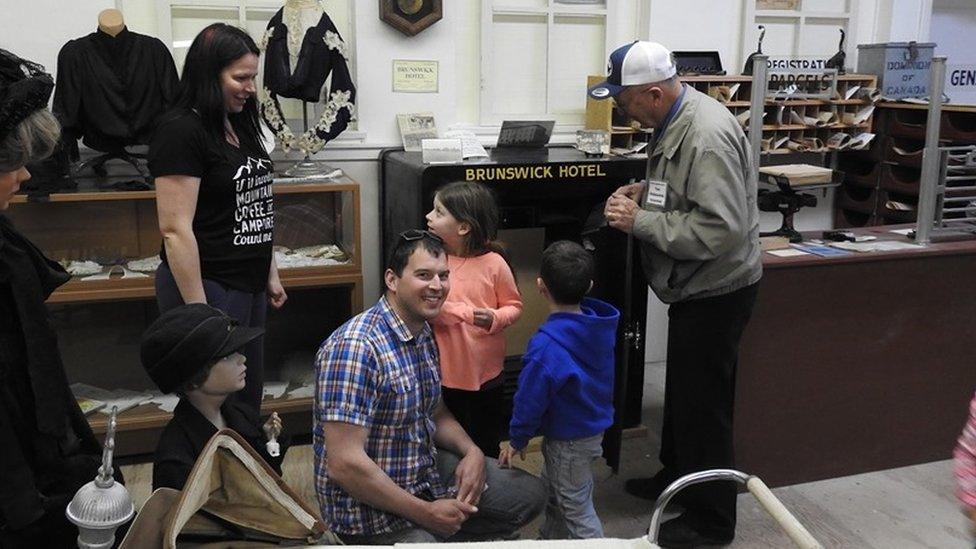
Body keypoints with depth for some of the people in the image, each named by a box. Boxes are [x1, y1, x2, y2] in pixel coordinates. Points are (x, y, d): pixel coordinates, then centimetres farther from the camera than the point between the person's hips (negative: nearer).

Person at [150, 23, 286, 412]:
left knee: (249, 400, 17)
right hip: (206, 286, -8)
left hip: (249, 286, 8)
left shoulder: (239, 125, 10)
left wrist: (270, 274, 18)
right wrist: (198, 310, -20)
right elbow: (175, 229, -19)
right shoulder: (180, 130, -15)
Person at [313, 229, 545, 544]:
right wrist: (425, 513, -22)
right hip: (371, 505, -8)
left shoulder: (424, 334, 4)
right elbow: (343, 464, -29)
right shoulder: (355, 347, -25)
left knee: (529, 494, 11)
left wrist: (472, 452, -4)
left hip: (428, 471, 8)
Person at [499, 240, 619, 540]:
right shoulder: (601, 326, -8)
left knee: (576, 510, 10)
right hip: (594, 429, 9)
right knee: (553, 492, 28)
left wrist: (517, 439, -7)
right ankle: (549, 540, 45)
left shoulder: (547, 346, -32)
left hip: (569, 442, -9)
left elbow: (531, 400, -23)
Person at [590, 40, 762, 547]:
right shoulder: (675, 120, 3)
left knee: (702, 401, 3)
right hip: (694, 285, 10)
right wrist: (645, 190, 1)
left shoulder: (707, 137, -28)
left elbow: (721, 230, -33)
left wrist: (640, 221, -26)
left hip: (716, 290, -10)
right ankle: (676, 478, 44)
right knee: (681, 390, 23)